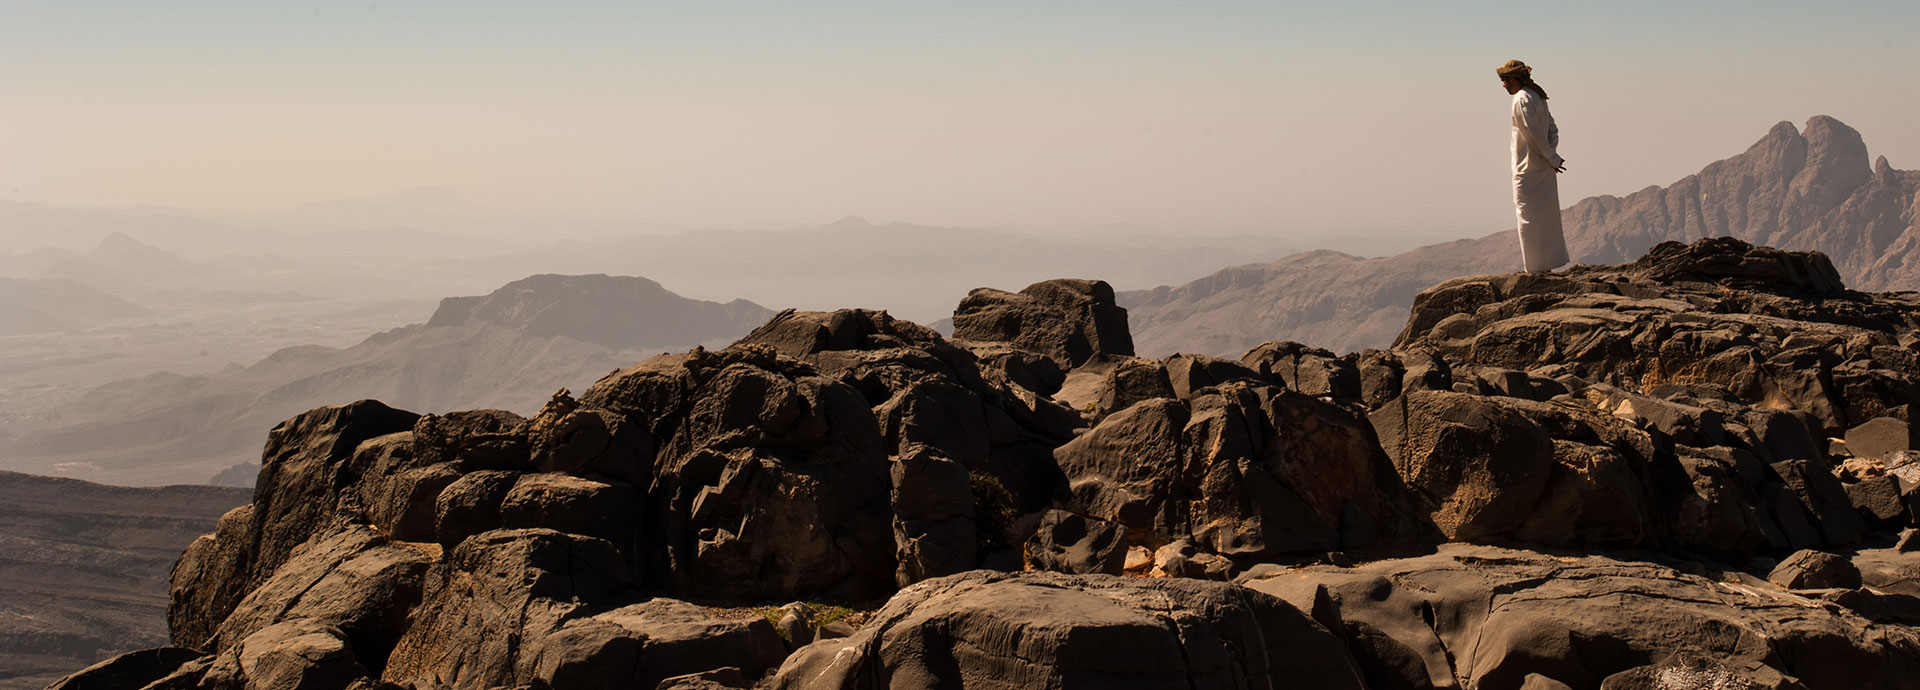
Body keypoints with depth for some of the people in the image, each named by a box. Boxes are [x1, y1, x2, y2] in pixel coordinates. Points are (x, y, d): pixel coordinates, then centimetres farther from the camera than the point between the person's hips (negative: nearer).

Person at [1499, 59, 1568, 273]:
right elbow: (1552, 129, 14)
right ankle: (1547, 265, 20)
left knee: (1529, 219, -3)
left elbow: (1535, 133, -20)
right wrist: (1551, 154, 1)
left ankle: (1535, 268, -1)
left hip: (1527, 169, -9)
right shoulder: (1537, 97, 14)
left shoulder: (1521, 99, -15)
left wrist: (1551, 158, -12)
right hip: (1544, 169, 9)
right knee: (1545, 217, 14)